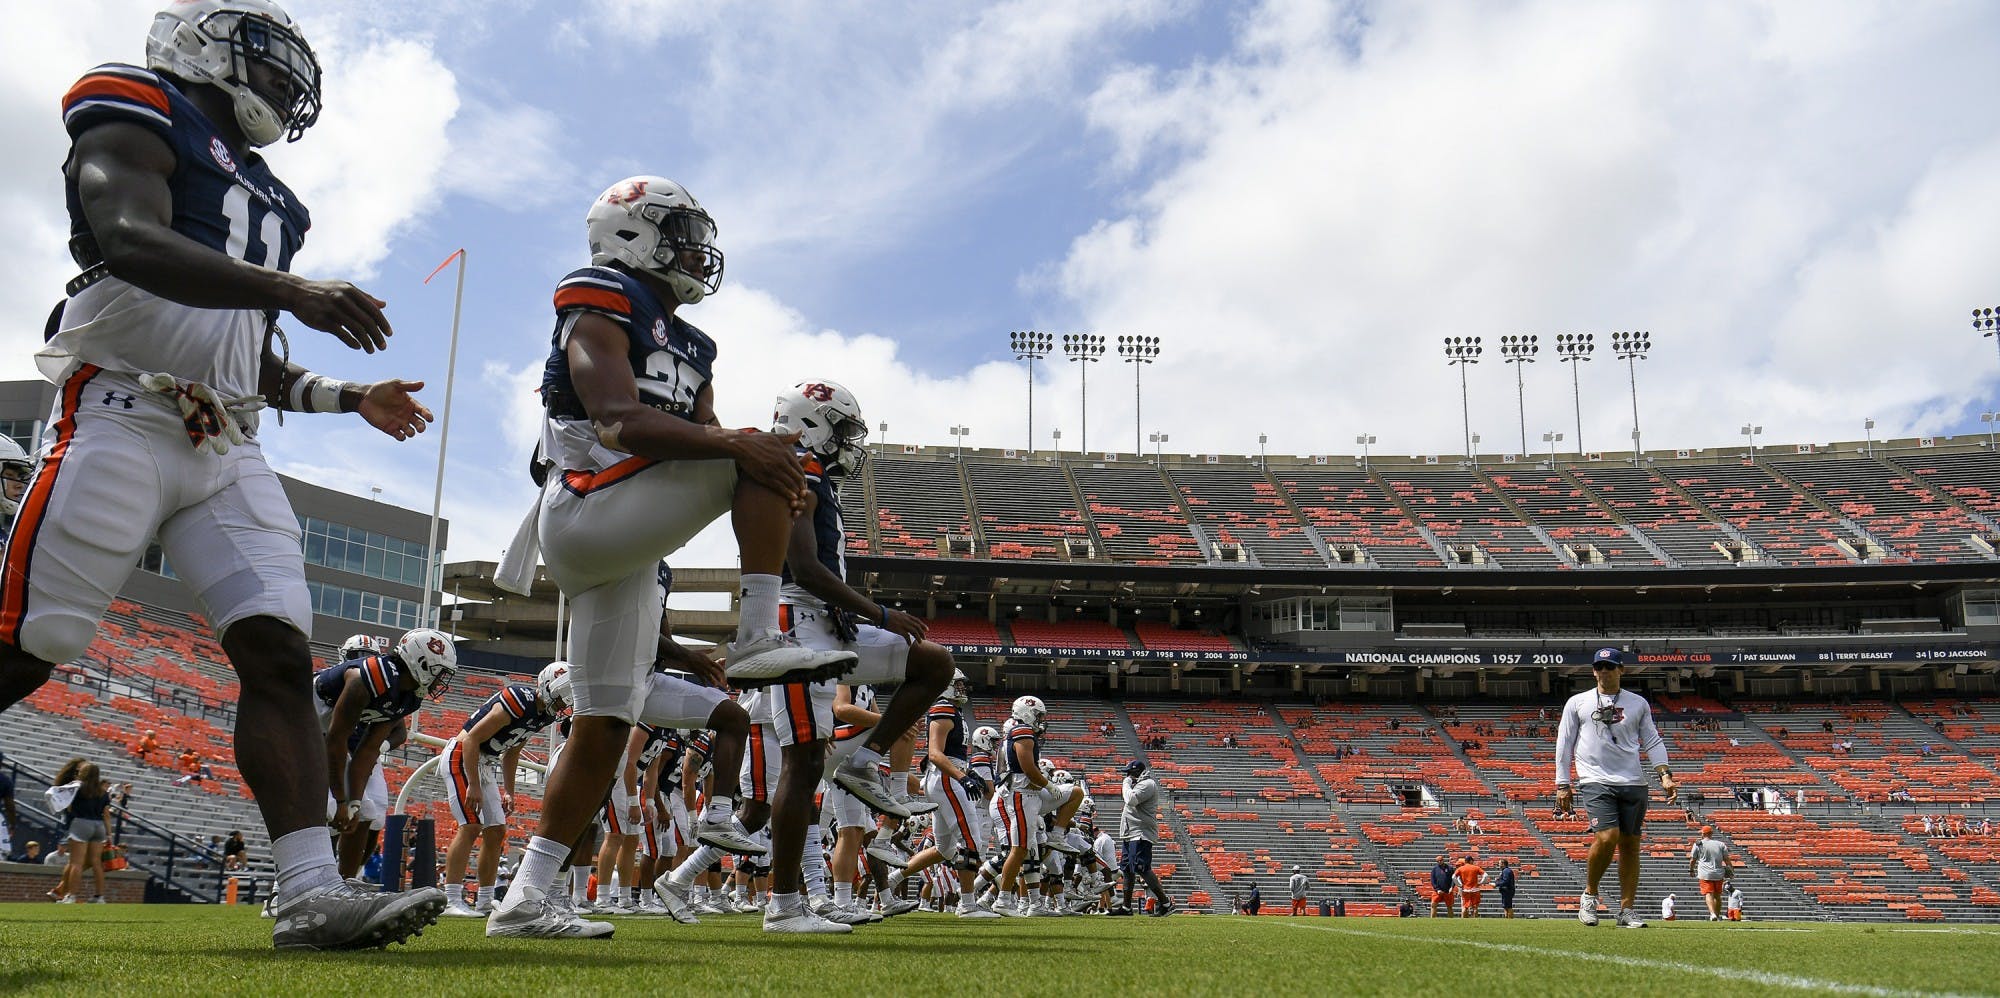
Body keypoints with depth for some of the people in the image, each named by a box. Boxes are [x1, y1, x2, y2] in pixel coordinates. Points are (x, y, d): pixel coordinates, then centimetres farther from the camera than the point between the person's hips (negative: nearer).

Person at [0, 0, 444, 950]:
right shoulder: (137, 119, 4)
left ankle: (312, 892, -14)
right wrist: (292, 290, -31)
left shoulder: (259, 193, 25)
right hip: (123, 417, -6)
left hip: (225, 445, 7)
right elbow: (130, 241, -19)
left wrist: (352, 397, 19)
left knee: (278, 651, -8)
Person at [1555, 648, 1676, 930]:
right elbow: (1564, 746, 8)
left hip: (1633, 782, 3)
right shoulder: (1577, 703, 8)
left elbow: (1652, 741, 13)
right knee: (1607, 837, -19)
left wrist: (1664, 774, -2)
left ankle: (1627, 911, 9)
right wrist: (1562, 785, 3)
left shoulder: (1638, 703, 14)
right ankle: (1590, 893, 3)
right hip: (1596, 781, -3)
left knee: (1630, 844, 1)